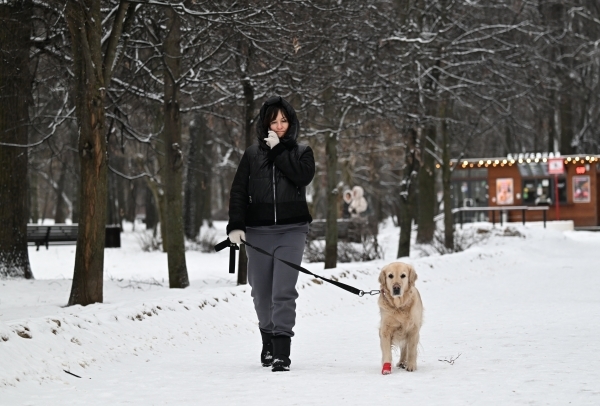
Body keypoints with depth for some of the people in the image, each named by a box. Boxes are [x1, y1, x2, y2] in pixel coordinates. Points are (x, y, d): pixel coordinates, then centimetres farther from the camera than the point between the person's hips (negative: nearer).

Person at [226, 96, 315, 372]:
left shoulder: (302, 152, 10)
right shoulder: (252, 154, 10)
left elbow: (303, 176, -11)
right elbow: (238, 192, 6)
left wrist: (278, 150, -8)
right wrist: (235, 225, -5)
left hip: (291, 230, -2)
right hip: (258, 232, 2)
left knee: (284, 292, -12)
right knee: (261, 292, 7)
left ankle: (282, 352, -14)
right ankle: (268, 342, 27)